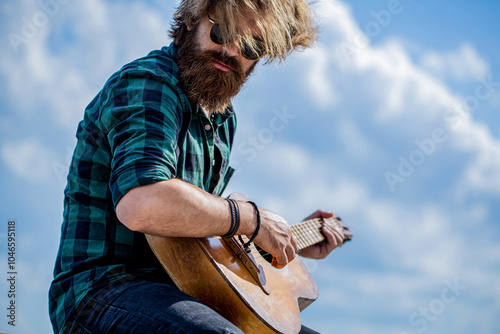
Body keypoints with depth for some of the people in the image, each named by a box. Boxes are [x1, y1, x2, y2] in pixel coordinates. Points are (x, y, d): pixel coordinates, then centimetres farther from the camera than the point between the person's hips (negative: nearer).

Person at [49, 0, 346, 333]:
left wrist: (293, 241, 26)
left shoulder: (223, 118, 18)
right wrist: (251, 219, -19)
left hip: (179, 289, 9)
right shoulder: (147, 83, -12)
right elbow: (141, 205, -30)